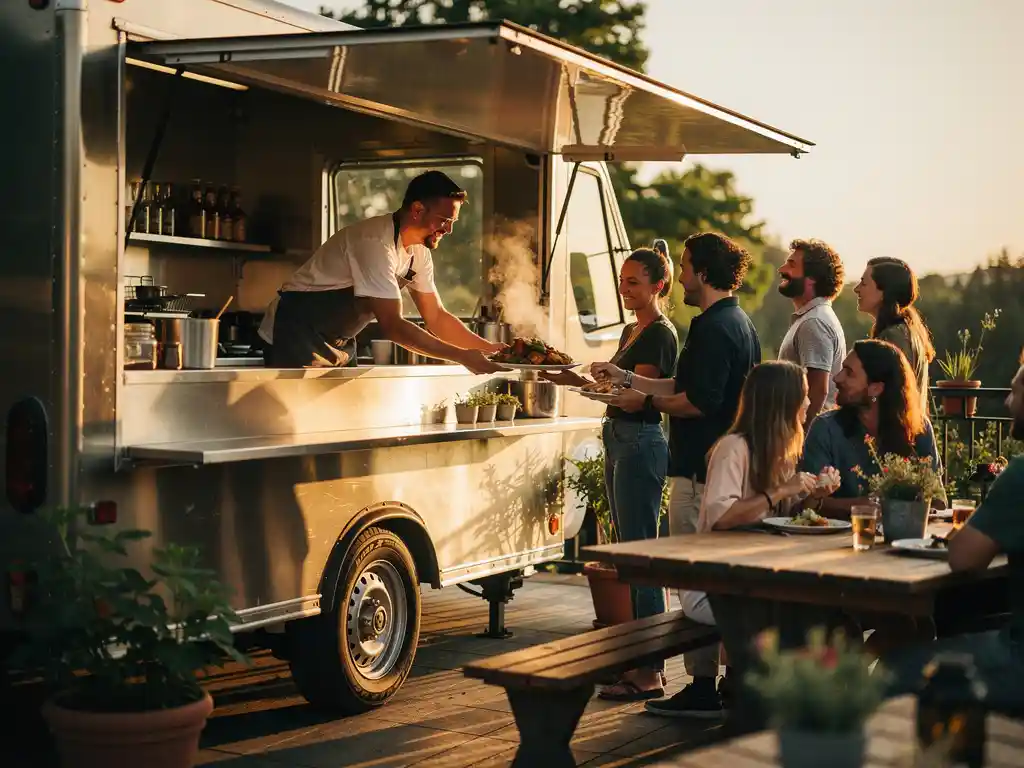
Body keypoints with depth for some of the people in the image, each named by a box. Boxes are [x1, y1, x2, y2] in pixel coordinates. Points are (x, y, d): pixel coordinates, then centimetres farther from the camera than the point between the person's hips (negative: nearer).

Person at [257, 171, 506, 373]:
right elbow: (392, 326, -31)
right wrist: (463, 356, -29)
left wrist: (490, 348, -5)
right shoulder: (375, 243, -27)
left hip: (338, 345, 9)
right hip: (295, 338, -8)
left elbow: (436, 317, 8)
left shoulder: (418, 251, 1)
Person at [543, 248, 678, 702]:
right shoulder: (631, 331, 19)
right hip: (618, 441, 10)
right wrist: (573, 378, 9)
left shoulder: (660, 334, -11)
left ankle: (649, 674, -7)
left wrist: (575, 380, -26)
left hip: (642, 443, -10)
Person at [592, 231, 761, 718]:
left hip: (700, 473, -10)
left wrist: (646, 402, -10)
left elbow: (699, 401, -24)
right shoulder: (739, 322, 18)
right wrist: (626, 378, 24)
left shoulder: (713, 327, -15)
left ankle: (703, 687, -1)